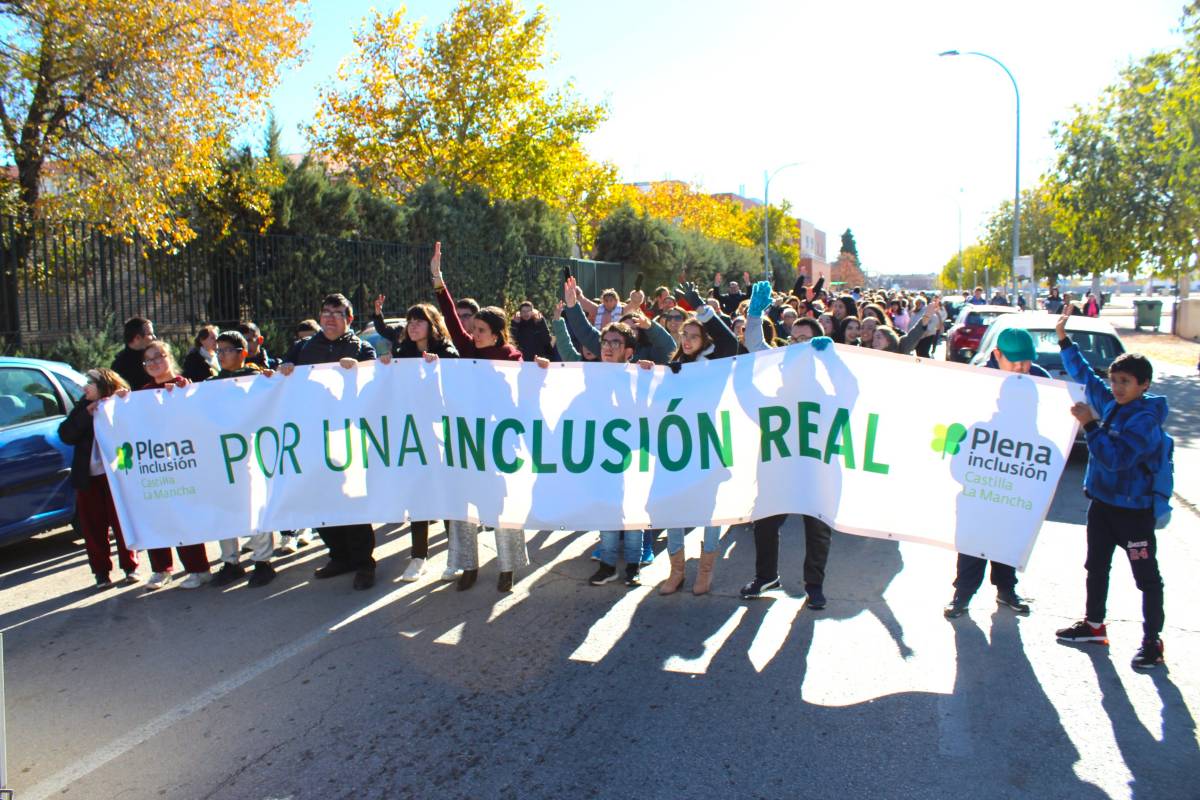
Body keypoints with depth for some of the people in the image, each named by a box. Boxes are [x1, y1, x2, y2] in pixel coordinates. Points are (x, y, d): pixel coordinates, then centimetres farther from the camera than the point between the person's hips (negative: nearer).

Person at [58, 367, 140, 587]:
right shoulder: (83, 407, 10)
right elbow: (66, 435, -1)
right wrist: (87, 414, -11)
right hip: (88, 477, 4)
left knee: (121, 522, 4)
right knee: (93, 527, 6)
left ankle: (130, 566, 15)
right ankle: (101, 571, 16)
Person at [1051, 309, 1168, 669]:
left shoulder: (1146, 418, -19)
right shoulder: (1109, 403, 2)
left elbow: (1115, 459, -28)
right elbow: (1083, 374, 16)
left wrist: (1089, 424, -27)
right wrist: (1064, 340, 13)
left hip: (1133, 508, -8)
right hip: (1101, 501, 8)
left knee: (1146, 576, 5)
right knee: (1096, 566, 17)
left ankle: (1152, 640, 16)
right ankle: (1094, 625, 31)